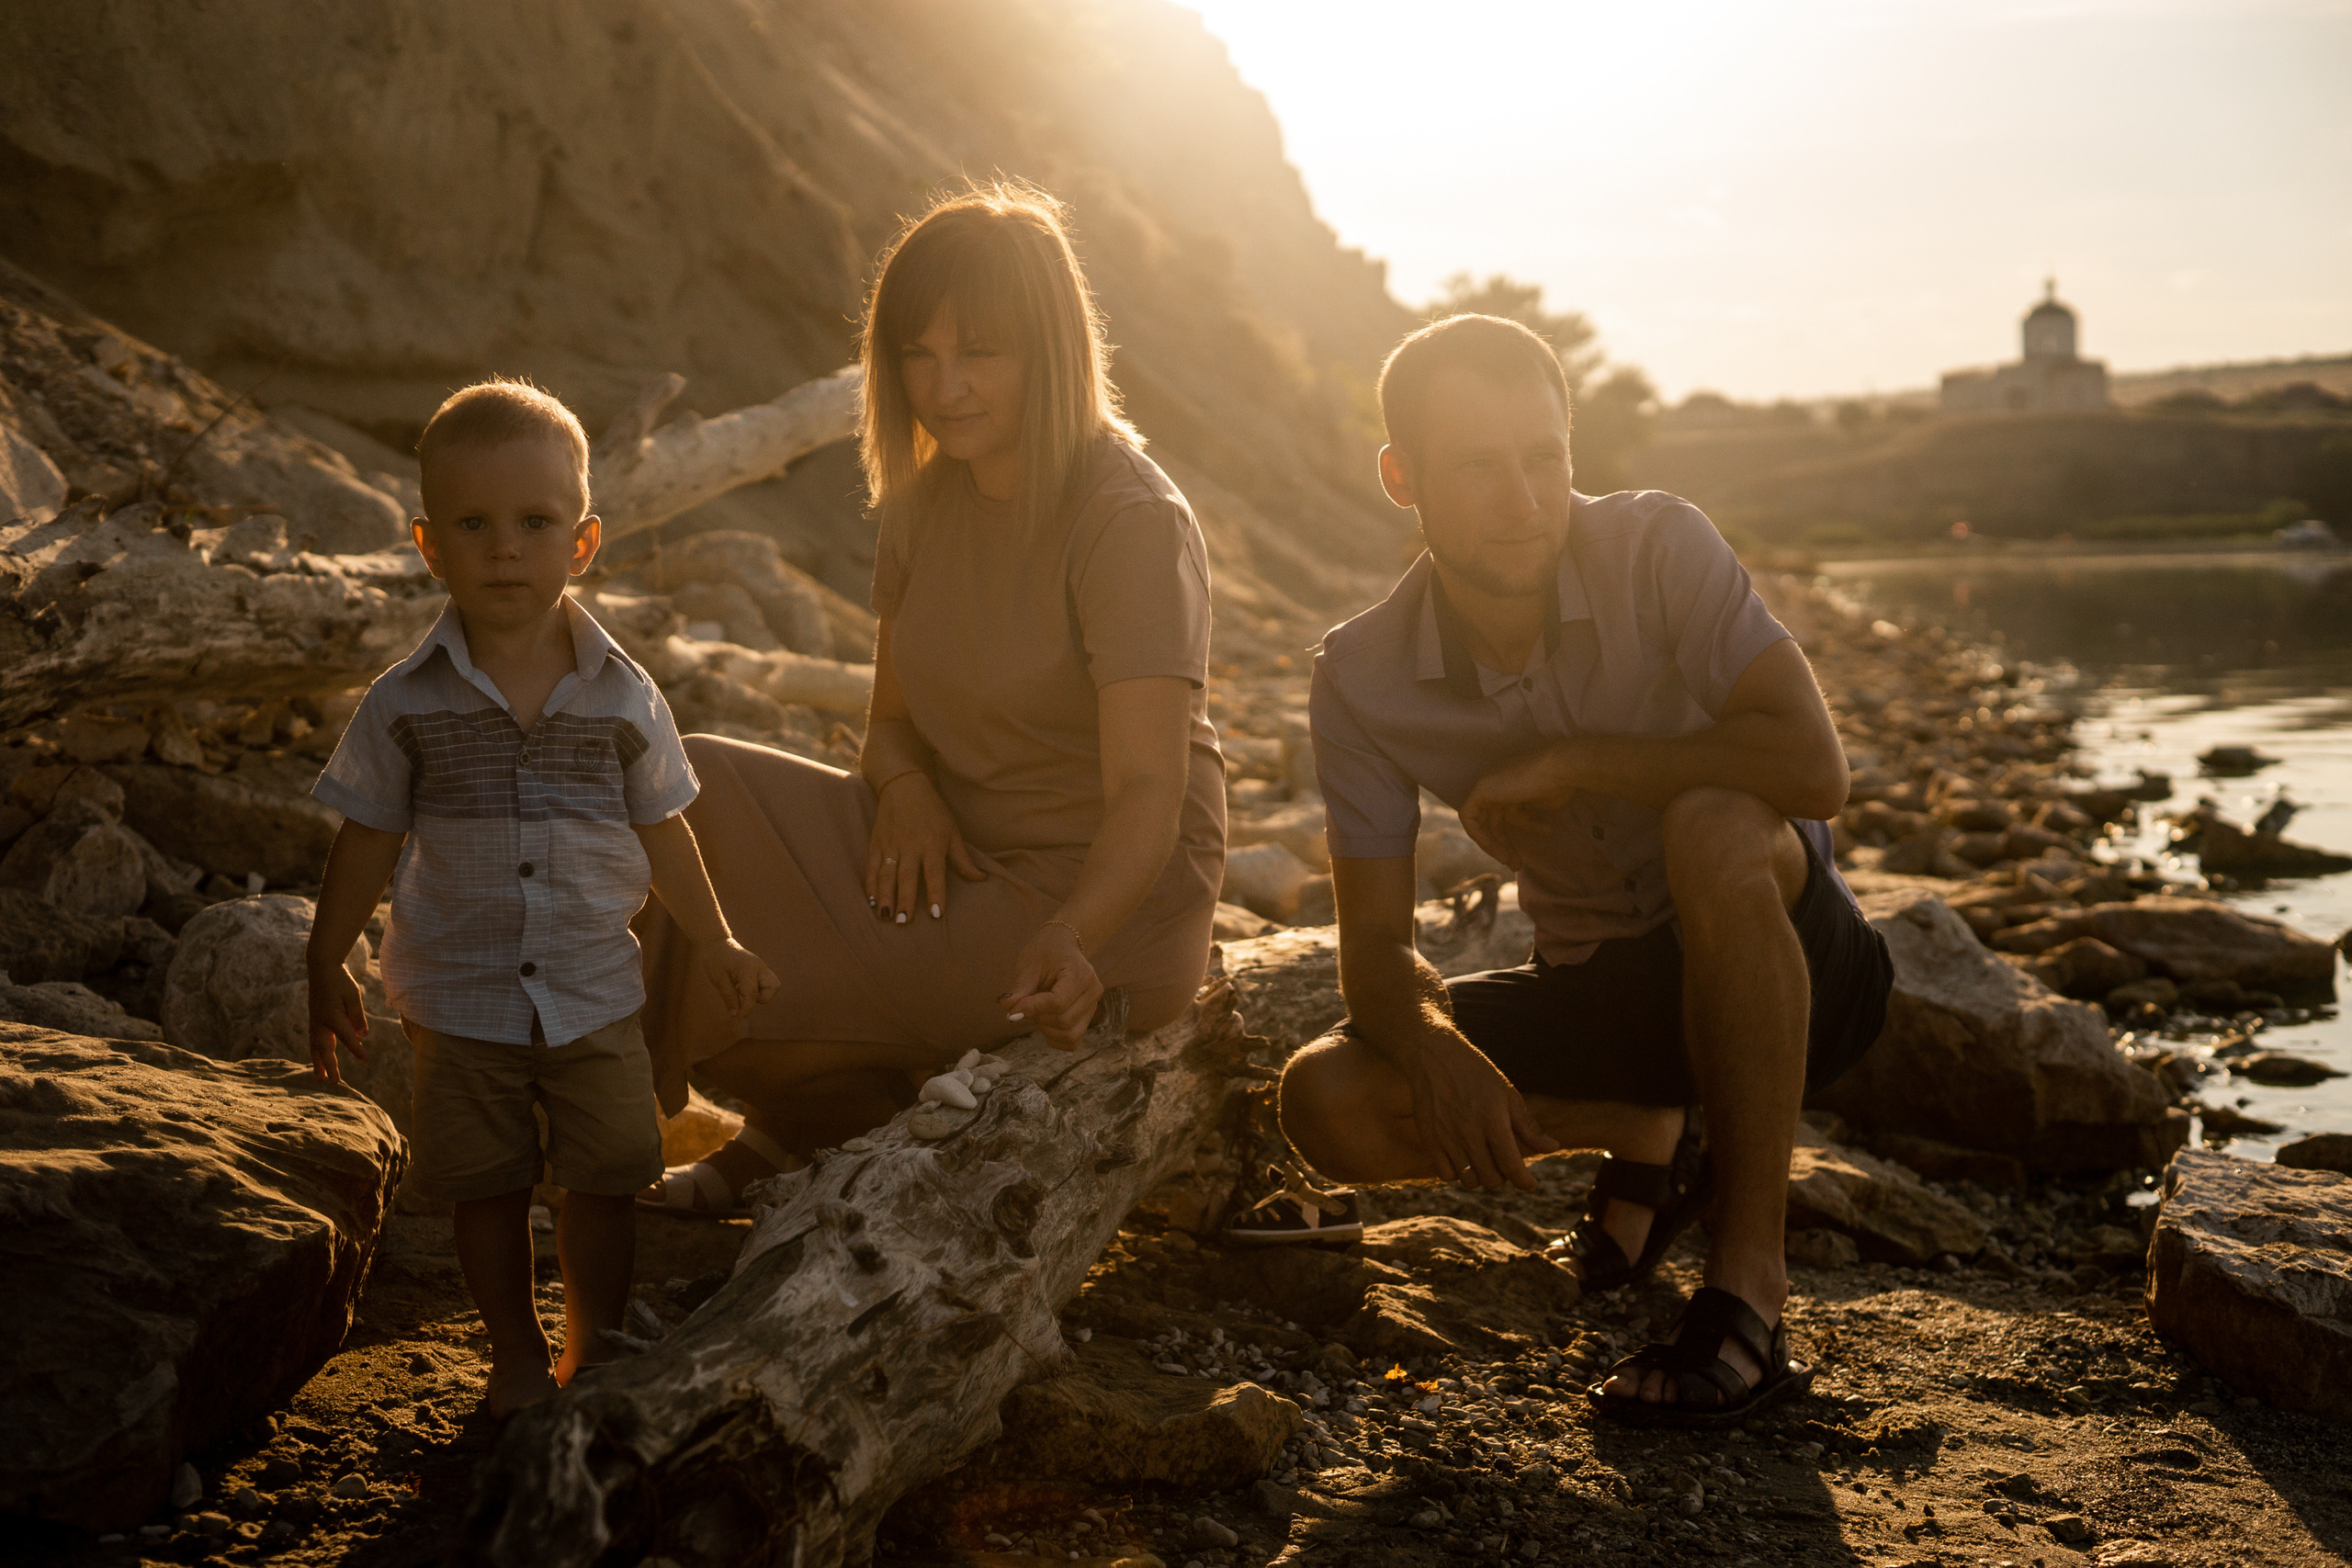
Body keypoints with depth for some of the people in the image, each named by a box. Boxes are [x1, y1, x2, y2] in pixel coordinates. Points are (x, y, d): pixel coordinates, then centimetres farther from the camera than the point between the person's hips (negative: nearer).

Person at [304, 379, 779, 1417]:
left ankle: (590, 1345, 29)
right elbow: (368, 842, 0)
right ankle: (514, 1347, 31)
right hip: (461, 999, -1)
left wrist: (714, 947, 9)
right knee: (485, 1185, 10)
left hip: (594, 991, 1)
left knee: (606, 1177, 9)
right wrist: (325, 972, 4)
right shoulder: (407, 704, -10)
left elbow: (660, 831, 4)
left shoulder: (622, 699, -8)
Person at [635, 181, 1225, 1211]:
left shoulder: (1129, 522, -19)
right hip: (963, 859, 7)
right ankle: (805, 1127, 6)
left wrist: (1069, 943, -45)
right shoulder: (924, 500, 4)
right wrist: (905, 785, -14)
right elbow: (893, 716, 10)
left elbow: (1149, 795, -27)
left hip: (1104, 904, -7)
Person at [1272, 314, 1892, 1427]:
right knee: (1328, 1103, -18)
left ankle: (1748, 1277, -25)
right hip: (1600, 989, 4)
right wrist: (1434, 1047, -30)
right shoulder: (1364, 680, -10)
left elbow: (1812, 767, -30)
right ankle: (1643, 1135, 8)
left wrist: (1566, 763, -25)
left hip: (1776, 964, -3)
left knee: (1711, 828, -38)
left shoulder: (1658, 548, -19)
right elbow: (1375, 940, -8)